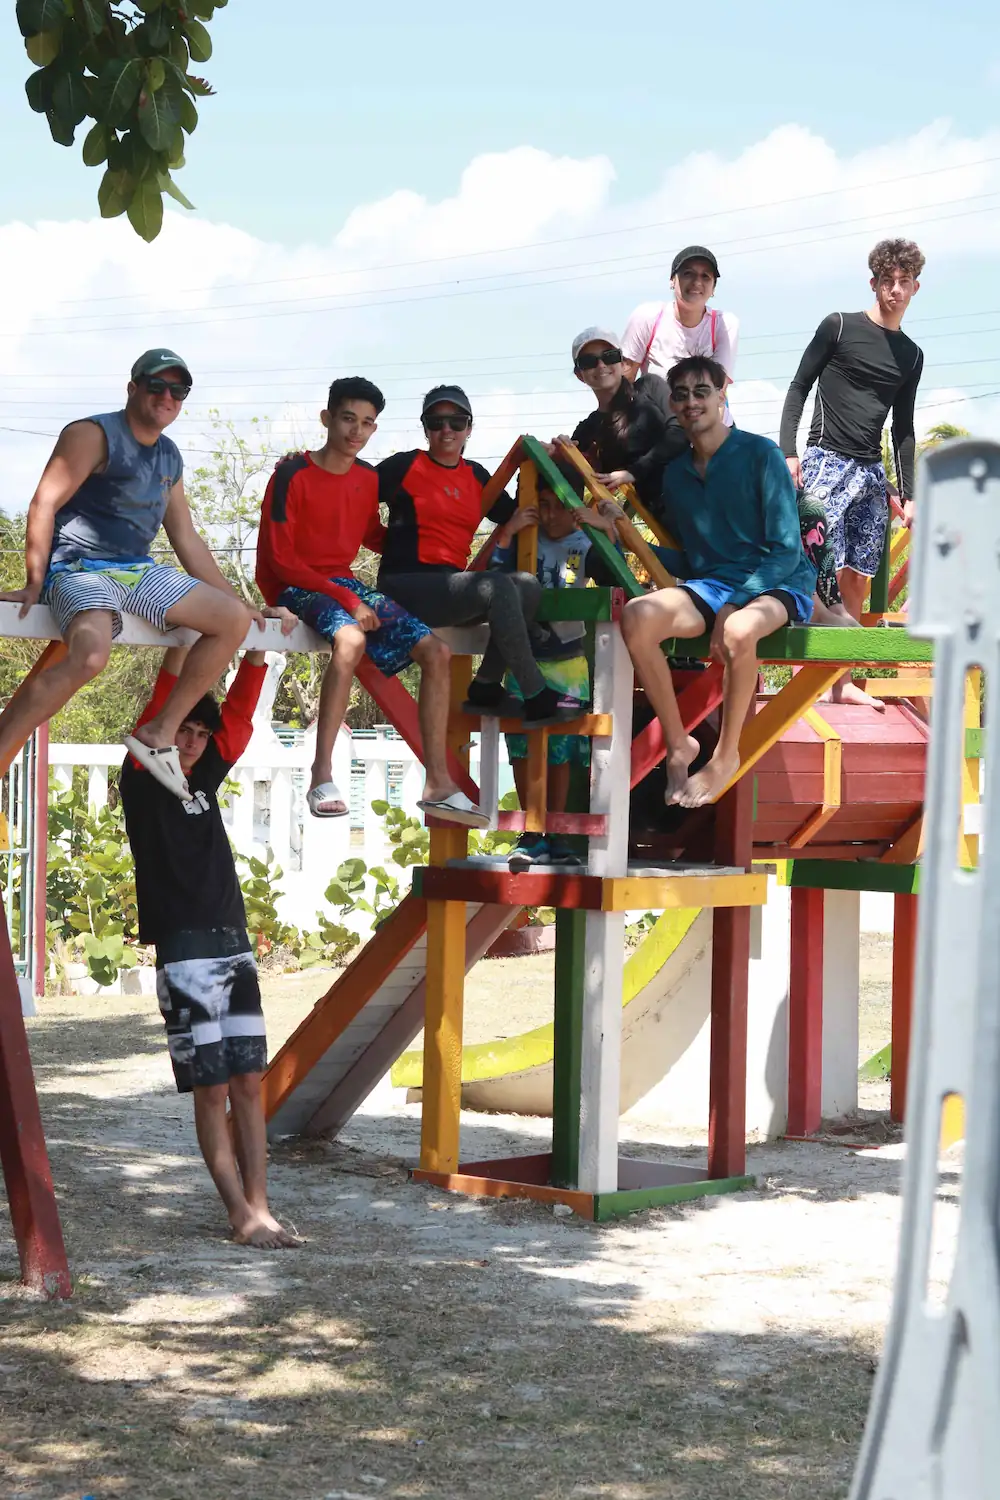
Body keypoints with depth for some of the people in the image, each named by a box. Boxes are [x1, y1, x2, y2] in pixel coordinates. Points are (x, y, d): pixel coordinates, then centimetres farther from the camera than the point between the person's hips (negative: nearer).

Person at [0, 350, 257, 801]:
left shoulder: (169, 458, 16)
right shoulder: (93, 435, -8)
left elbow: (186, 539, 22)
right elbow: (44, 505, -13)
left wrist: (232, 598, 19)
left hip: (139, 572, 8)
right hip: (80, 569, -8)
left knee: (235, 619, -3)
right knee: (91, 654, -37)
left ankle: (161, 732, 0)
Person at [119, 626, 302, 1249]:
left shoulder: (205, 778, 15)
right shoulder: (142, 782, -1)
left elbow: (239, 714, 16)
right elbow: (160, 706, -13)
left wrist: (260, 646, 9)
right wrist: (183, 639, -19)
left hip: (235, 946, 6)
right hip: (185, 953, -6)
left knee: (248, 1083, 4)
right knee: (212, 1089, -4)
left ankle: (261, 1208, 5)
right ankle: (242, 1215, -2)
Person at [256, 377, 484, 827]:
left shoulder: (368, 479, 8)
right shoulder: (293, 476, -12)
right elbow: (279, 559, -13)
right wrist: (346, 599, -20)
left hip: (345, 583, 7)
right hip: (296, 587, -7)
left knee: (436, 651, -9)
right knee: (351, 638, -39)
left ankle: (438, 783, -8)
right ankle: (322, 778, -36)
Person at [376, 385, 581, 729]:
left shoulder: (476, 476, 17)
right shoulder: (406, 466, 0)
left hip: (452, 587, 7)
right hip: (406, 585, -6)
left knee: (527, 585, -19)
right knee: (498, 587, -29)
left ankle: (485, 687, -13)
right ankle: (538, 699, -27)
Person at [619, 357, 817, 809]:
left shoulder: (761, 454, -6)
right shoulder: (676, 473, 12)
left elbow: (785, 551, -10)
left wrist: (733, 606, -21)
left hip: (777, 585, -5)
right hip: (710, 585, 5)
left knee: (738, 630, -40)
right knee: (636, 616, -26)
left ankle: (725, 756, -17)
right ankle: (678, 744, -12)